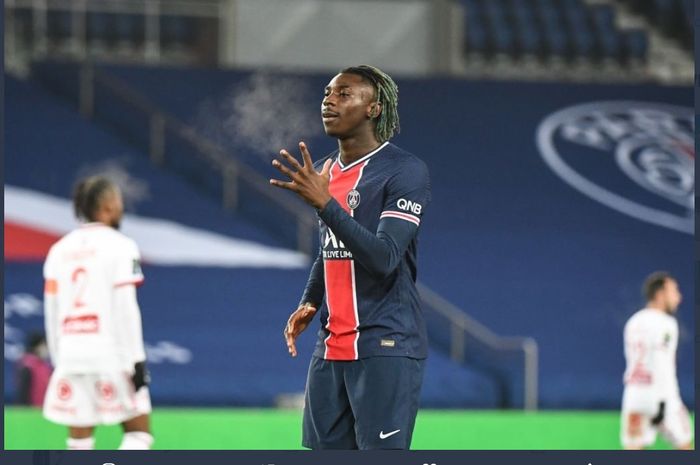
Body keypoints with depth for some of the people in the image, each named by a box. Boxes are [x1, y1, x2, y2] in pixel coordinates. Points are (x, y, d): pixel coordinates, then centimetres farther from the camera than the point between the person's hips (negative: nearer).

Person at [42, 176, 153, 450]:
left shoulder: (60, 249, 12)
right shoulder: (119, 246, -5)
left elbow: (52, 312, 12)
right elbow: (125, 307, -11)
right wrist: (136, 360, -10)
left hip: (71, 355, 5)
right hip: (111, 355, -5)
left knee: (79, 443, 5)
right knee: (138, 432, 4)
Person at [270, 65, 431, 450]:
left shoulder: (405, 172, -11)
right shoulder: (322, 172, 14)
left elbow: (384, 258, -22)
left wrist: (325, 203, -28)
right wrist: (310, 303, 12)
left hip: (386, 348, -8)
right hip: (331, 346, 8)